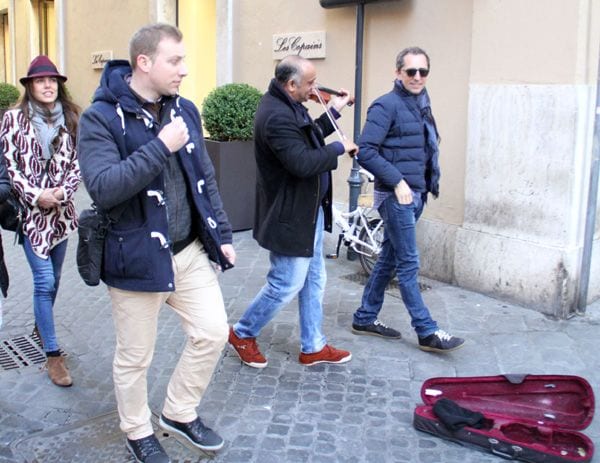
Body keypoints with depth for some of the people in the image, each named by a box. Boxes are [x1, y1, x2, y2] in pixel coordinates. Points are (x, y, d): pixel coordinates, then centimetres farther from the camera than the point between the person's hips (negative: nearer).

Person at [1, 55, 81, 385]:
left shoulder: (69, 119, 6)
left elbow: (77, 163, 5)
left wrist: (63, 191, -11)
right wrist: (36, 196, -13)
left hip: (62, 211, 4)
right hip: (31, 212, -4)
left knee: (52, 278, 15)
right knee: (44, 280, -8)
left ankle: (42, 326, 41)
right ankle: (53, 354, 1)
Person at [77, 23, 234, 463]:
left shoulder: (184, 109, 6)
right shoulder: (102, 117, -13)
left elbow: (206, 179, 13)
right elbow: (103, 187, -26)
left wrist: (223, 235, 11)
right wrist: (160, 146, -27)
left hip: (191, 250, 6)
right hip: (138, 258, -6)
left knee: (212, 332, 8)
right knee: (135, 357, 9)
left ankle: (180, 413, 31)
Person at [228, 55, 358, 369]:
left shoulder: (288, 107, 8)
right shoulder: (276, 116, -25)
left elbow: (307, 140, 22)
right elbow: (303, 163, -31)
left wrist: (334, 112, 18)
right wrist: (339, 148, -18)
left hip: (308, 211, 11)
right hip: (290, 216, -11)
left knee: (314, 281, 17)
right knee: (286, 285, 2)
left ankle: (313, 347, 29)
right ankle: (242, 334, 23)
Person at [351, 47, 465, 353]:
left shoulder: (421, 104, 13)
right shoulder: (386, 106, -12)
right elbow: (366, 152, -18)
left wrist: (429, 183, 8)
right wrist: (397, 181, -20)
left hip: (415, 195, 9)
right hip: (395, 195, -8)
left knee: (389, 258, 14)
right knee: (408, 264, -3)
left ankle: (365, 318, 26)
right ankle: (427, 332, 4)